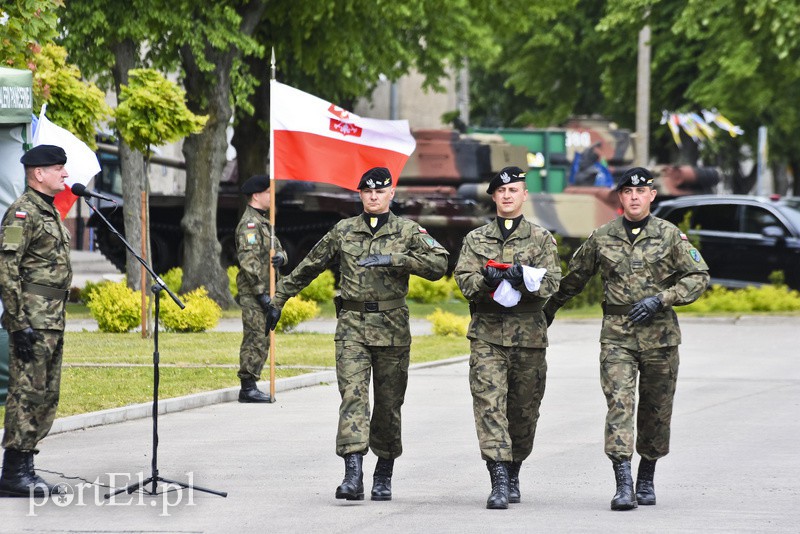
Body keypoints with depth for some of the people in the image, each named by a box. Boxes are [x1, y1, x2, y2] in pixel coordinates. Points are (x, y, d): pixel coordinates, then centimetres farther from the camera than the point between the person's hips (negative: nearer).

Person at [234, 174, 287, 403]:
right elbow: (248, 261, -20)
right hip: (253, 292, -10)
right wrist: (261, 293, -22)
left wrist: (280, 257, -6)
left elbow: (278, 249, 21)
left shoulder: (264, 221, 19)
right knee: (255, 339, -10)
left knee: (263, 340, 11)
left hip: (266, 291, 10)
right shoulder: (249, 223, -13)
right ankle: (248, 388, -8)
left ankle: (251, 386, 16)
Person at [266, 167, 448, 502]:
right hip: (352, 326, 0)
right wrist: (279, 298, 21)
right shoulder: (343, 231, 10)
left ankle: (384, 474, 21)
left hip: (392, 328, 0)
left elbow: (439, 264, -10)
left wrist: (394, 260, -19)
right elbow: (309, 267, 19)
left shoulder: (408, 232, 4)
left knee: (389, 403, 6)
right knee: (353, 395, -14)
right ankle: (353, 474, -23)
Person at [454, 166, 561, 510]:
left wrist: (524, 279, -21)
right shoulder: (476, 239, 11)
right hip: (487, 335, 0)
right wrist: (486, 280, -19)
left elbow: (552, 283, -2)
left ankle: (513, 473, 27)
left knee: (523, 409, 8)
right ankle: (499, 480, -19)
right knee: (489, 405, -13)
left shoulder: (541, 239, 8)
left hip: (529, 336, 0)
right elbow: (464, 280, 2)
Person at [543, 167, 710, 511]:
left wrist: (660, 299, -12)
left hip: (660, 334, 0)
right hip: (617, 334, 0)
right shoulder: (602, 238, 5)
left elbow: (699, 277, 0)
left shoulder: (670, 236, 1)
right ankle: (624, 485, -21)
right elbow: (574, 278, 19)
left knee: (656, 410, 9)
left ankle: (647, 478, 27)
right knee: (619, 403, -14)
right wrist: (548, 310, 27)